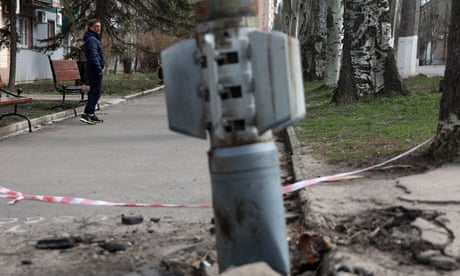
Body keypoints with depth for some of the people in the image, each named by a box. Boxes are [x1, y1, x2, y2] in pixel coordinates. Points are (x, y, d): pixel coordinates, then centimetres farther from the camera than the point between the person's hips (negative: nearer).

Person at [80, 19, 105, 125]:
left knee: (94, 92, 15)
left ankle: (91, 114, 20)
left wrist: (100, 67, 19)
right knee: (96, 92, -13)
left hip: (94, 70, 11)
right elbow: (93, 56, -23)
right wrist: (99, 68, -22)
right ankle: (86, 114, -16)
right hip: (94, 69, -11)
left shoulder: (94, 38, 20)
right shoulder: (91, 39, -14)